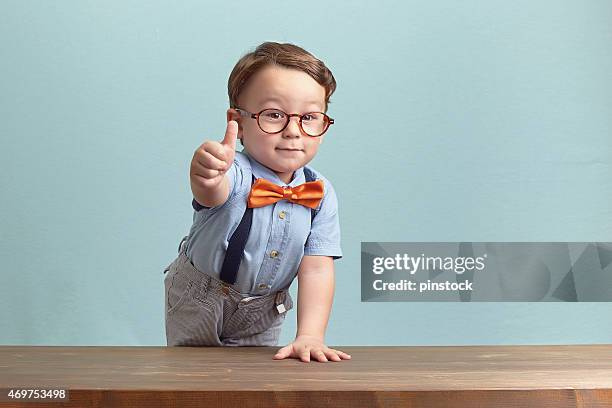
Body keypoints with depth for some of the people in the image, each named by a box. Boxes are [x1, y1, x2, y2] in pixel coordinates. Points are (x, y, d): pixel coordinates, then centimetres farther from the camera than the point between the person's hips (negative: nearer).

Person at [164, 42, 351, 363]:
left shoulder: (321, 194, -16)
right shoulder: (234, 173, -30)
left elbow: (316, 269, -17)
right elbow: (214, 192, -54)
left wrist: (310, 336, -29)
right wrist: (207, 177, -79)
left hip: (263, 310, 3)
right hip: (199, 303, -3)